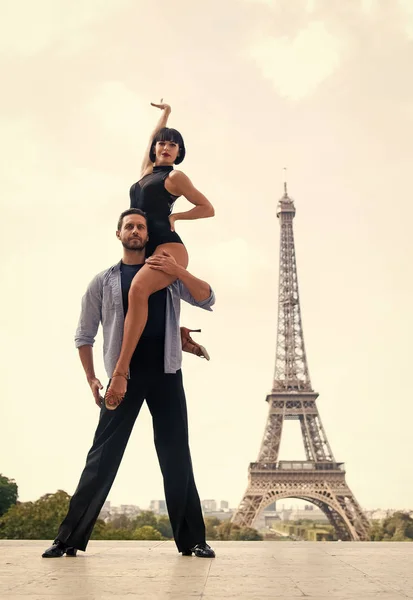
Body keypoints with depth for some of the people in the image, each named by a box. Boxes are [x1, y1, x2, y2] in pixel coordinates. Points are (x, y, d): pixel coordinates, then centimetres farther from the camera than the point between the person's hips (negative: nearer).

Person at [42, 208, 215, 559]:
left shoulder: (170, 275, 10)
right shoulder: (104, 281, 8)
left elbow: (208, 300, -2)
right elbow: (84, 334, 12)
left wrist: (179, 272, -17)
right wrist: (91, 378, 4)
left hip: (166, 374, 1)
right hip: (124, 376, -1)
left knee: (176, 458, 2)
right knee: (102, 456, -2)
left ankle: (192, 540, 6)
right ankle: (70, 538, 2)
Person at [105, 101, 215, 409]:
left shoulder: (175, 177, 6)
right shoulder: (147, 171, 24)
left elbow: (208, 209, 9)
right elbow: (153, 138, 41)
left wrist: (173, 216, 3)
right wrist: (165, 113, 53)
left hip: (168, 247, -9)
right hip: (143, 251, 9)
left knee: (138, 288, -37)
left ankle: (121, 371, -47)